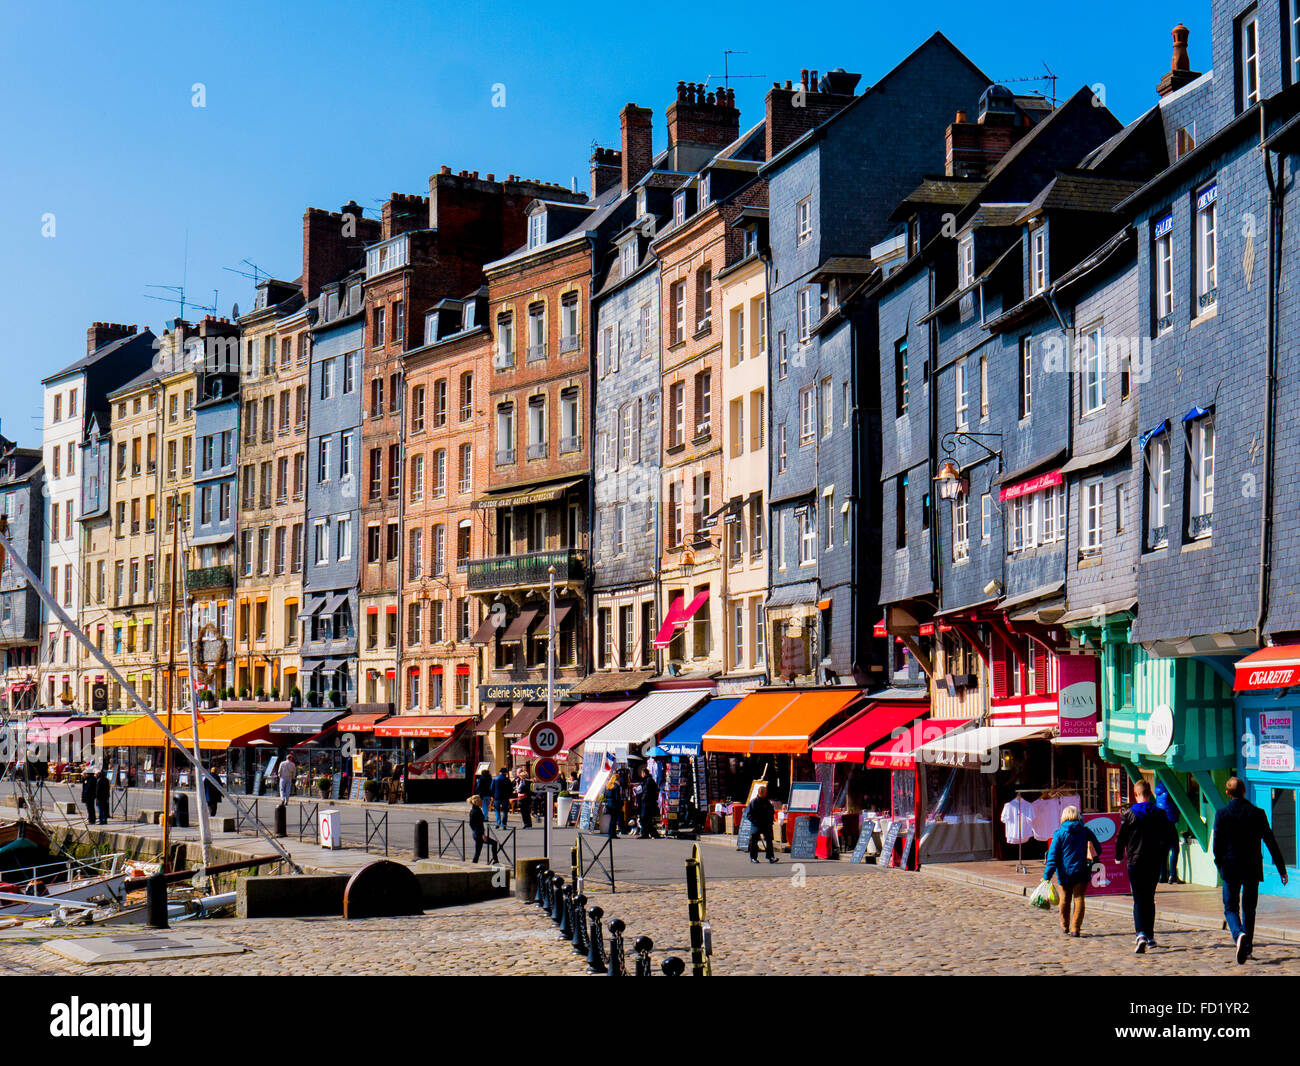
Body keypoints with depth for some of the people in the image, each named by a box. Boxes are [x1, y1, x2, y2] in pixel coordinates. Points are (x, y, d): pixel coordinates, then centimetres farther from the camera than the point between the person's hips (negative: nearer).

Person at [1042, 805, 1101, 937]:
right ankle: (1075, 928, -5)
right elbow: (1098, 848, 7)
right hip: (1081, 872, 1)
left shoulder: (1059, 833, -6)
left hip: (1065, 872, -1)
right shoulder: (1085, 831, 0)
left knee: (1065, 899, 15)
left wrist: (1047, 875, -9)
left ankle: (1065, 926, 28)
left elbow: (1053, 855, -9)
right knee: (1078, 898, 3)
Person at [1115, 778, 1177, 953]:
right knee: (1149, 898, 16)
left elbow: (1120, 838, -6)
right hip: (1154, 863, 3)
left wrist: (1119, 857, 9)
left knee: (1139, 899, -3)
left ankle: (1140, 934, -23)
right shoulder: (1159, 814, 1)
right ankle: (1149, 936, 21)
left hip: (1135, 862, -3)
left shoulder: (1129, 814, -7)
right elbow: (1170, 837, 3)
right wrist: (1162, 855, 17)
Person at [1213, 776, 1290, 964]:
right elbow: (1270, 842, -2)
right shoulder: (1257, 813, -3)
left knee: (1231, 908, 5)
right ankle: (1247, 948, 18)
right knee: (1249, 909, 14)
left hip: (1231, 869, -2)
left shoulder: (1222, 814, -7)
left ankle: (1239, 934, -24)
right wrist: (1281, 868, 4)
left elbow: (1217, 843, -5)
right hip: (1252, 869, 2)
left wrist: (1220, 866, 11)